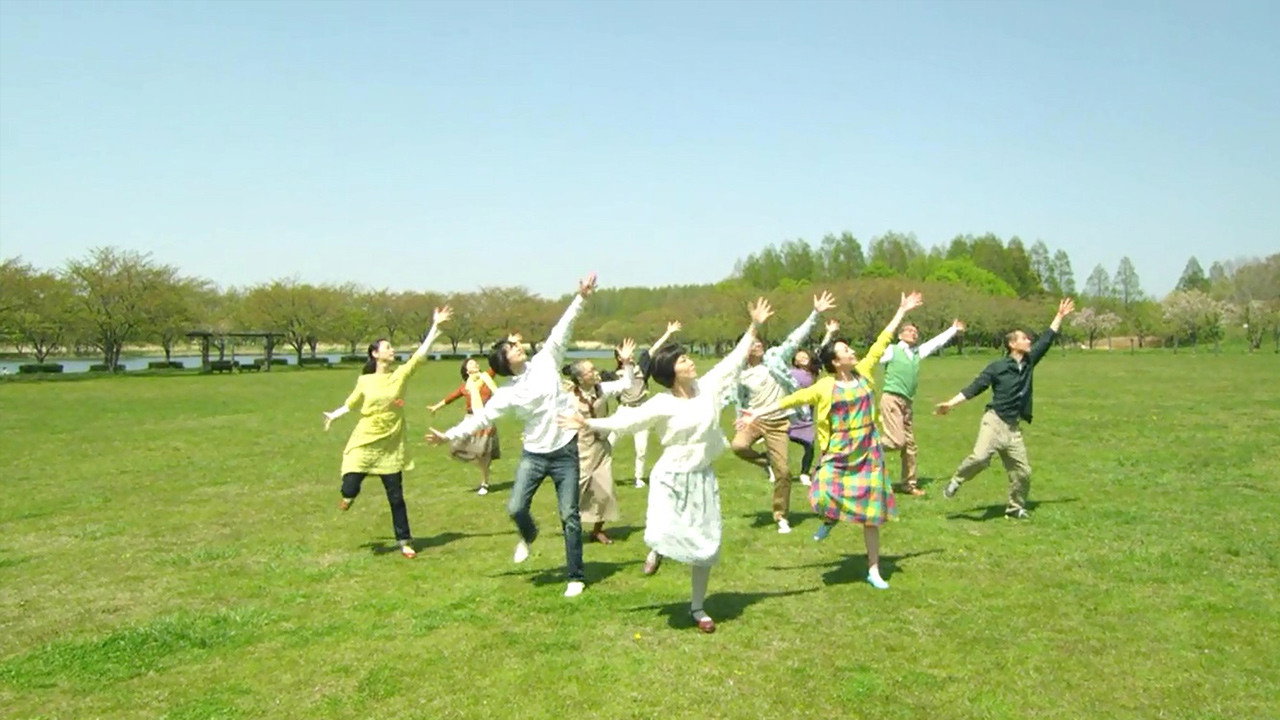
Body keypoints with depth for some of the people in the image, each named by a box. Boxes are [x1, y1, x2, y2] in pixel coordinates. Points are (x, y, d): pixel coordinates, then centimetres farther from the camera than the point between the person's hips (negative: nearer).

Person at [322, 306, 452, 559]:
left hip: (391, 447, 1)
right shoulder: (364, 381, -2)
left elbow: (420, 353, -9)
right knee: (350, 488, -3)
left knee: (396, 497, 4)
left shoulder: (400, 375, -2)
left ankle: (404, 541, 17)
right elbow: (351, 404, 12)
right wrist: (334, 415, 1)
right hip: (364, 444, -1)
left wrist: (435, 326, -13)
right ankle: (349, 496, 36)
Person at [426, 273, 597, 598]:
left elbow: (561, 331, -5)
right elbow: (481, 417, 1)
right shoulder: (507, 393, -1)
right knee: (516, 508, -4)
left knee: (570, 516, 1)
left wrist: (580, 298, -12)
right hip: (534, 454, 1)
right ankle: (529, 535, 34)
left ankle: (575, 577, 13)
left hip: (565, 452, -1)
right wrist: (451, 434, -6)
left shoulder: (545, 361, -2)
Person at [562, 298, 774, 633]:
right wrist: (588, 423, -18)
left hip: (703, 479, 4)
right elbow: (627, 420, -11)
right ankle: (658, 548, 22)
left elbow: (733, 360, 5)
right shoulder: (662, 404, -12)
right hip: (671, 478, -3)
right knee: (663, 535, -20)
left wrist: (754, 326, 6)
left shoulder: (708, 387, -2)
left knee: (706, 545, 7)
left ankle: (697, 607, 27)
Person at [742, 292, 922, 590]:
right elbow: (791, 400, -9)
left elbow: (881, 342, 6)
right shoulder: (824, 388, -9)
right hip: (838, 455, -2)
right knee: (823, 496, -23)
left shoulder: (863, 372, 0)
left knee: (871, 512, 6)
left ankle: (874, 570, 19)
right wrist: (757, 413, -12)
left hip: (868, 453, 3)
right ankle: (831, 518, 16)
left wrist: (901, 312, 11)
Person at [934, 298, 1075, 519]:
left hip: (1014, 426, 5)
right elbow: (975, 387, -5)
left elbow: (1046, 340, 18)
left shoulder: (1029, 362, 10)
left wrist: (1060, 316, 21)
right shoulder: (997, 367, -5)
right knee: (980, 457, -25)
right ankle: (956, 480, 1)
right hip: (994, 421, -5)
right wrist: (951, 403, -12)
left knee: (1022, 470, 4)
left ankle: (1015, 508, 21)